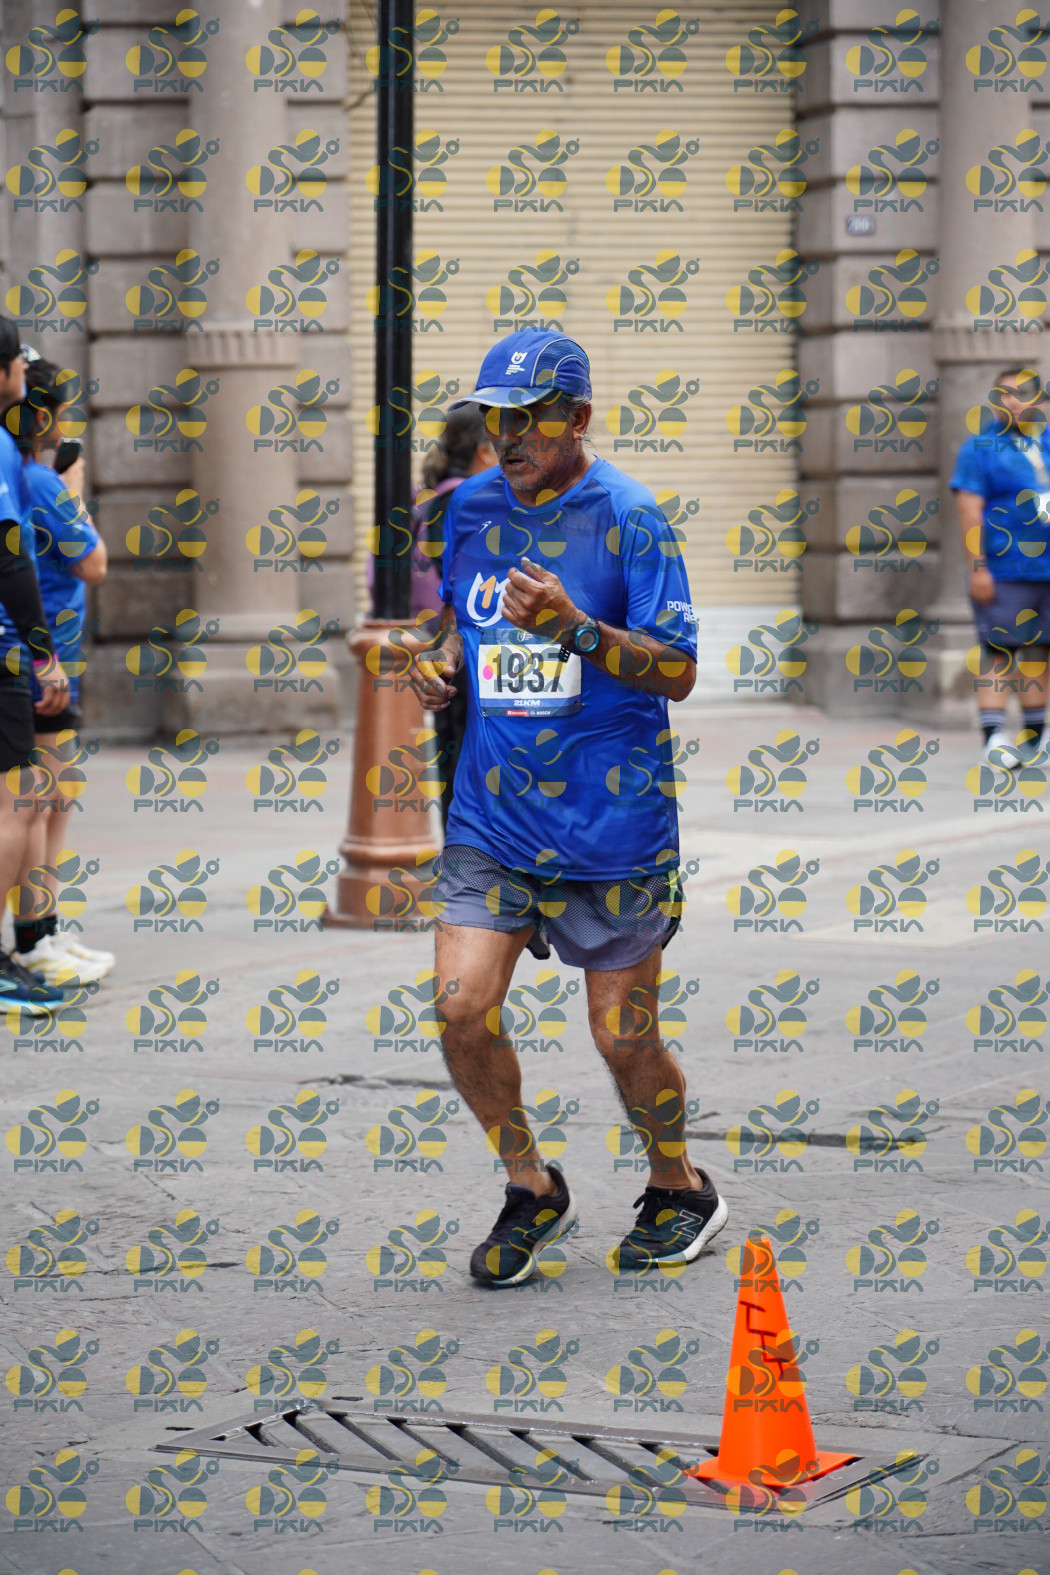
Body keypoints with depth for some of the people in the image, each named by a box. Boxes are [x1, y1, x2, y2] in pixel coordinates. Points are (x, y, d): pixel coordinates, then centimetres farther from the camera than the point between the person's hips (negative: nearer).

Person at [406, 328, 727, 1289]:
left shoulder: (628, 518, -10)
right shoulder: (472, 506, 6)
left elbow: (678, 673, -14)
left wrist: (574, 628, -28)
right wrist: (441, 657, 4)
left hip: (613, 822, -4)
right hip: (492, 813, 5)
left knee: (623, 1037, 2)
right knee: (461, 1010, -8)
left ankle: (681, 1193, 28)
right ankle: (533, 1191, 15)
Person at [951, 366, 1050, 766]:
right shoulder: (980, 448, -3)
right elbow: (969, 510, -8)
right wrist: (977, 567, -16)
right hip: (1003, 574, -5)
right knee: (1001, 653, -7)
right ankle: (993, 735, -7)